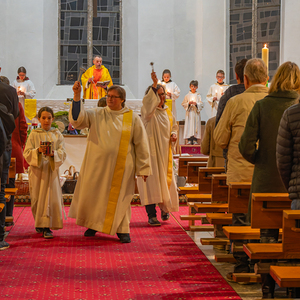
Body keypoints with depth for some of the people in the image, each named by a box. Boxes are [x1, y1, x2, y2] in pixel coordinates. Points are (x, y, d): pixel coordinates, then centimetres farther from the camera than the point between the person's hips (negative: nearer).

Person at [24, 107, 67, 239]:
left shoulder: (57, 135, 7)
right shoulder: (34, 134, 5)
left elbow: (62, 153, -1)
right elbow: (27, 153, -2)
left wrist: (53, 153, -21)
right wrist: (38, 151, -21)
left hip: (51, 169, 0)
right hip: (37, 170, 0)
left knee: (50, 196, -8)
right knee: (38, 197, 4)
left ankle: (46, 227, -8)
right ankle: (39, 223, 22)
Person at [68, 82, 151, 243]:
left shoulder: (133, 118, 0)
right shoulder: (97, 115, 4)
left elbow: (141, 144, 2)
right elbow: (78, 118, -10)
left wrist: (143, 168, 0)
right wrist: (77, 96, -22)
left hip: (120, 167, -2)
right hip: (97, 165, 2)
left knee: (119, 197, 4)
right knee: (94, 194, 9)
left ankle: (122, 229, 17)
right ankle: (93, 224, 28)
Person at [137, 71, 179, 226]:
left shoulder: (168, 112, 12)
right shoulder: (148, 110, -6)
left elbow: (174, 126, 24)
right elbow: (148, 103, -28)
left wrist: (173, 134, 1)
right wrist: (154, 85, -38)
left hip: (165, 151, 6)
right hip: (150, 150, -6)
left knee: (165, 179, 11)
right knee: (151, 180, -8)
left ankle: (164, 207, 34)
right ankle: (151, 215, -7)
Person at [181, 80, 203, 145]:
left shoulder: (198, 96, 6)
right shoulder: (187, 95, 7)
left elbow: (201, 104, 2)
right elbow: (183, 104, 6)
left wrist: (196, 104, -15)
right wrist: (188, 103, -11)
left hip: (196, 112, 0)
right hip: (189, 112, 0)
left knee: (196, 125, -3)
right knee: (189, 125, -5)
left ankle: (195, 140, 1)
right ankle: (189, 140, -2)